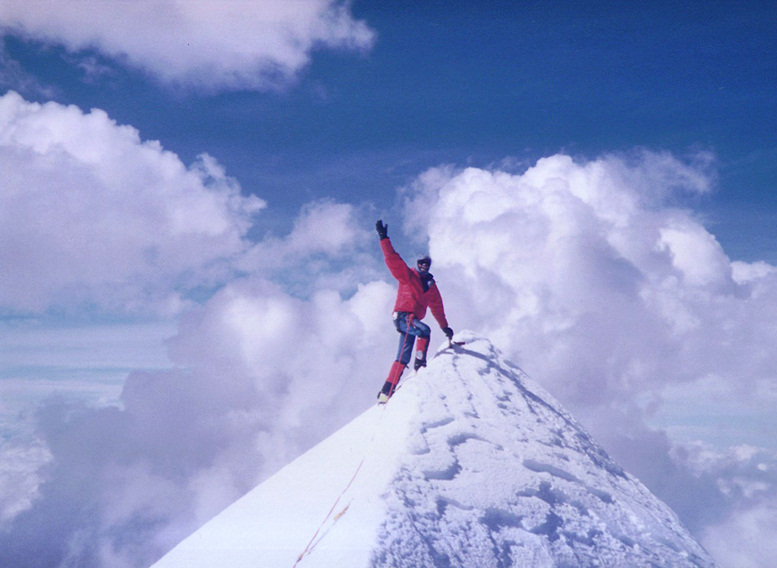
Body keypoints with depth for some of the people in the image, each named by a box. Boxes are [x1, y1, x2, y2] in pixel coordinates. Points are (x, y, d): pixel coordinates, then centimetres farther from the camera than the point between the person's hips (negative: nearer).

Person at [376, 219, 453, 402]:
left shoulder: (430, 284, 20)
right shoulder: (407, 275, 3)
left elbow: (436, 306, 25)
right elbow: (392, 259, -6)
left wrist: (445, 327, 24)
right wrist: (384, 238, -14)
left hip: (413, 321, 6)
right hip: (402, 316, -6)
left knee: (403, 357, 0)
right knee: (424, 330, -33)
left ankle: (386, 391, -1)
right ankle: (420, 362, -27)